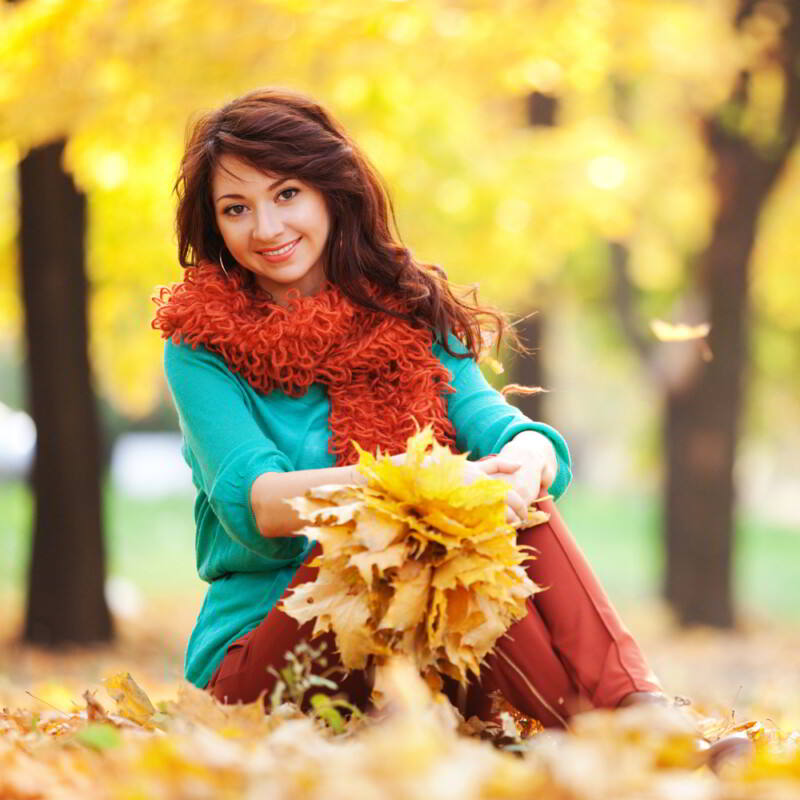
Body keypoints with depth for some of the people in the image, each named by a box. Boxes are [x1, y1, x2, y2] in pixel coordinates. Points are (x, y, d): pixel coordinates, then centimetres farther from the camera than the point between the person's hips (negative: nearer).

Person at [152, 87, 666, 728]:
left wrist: (526, 460, -32)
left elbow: (493, 423, -6)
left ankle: (639, 709, -40)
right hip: (255, 657, -3)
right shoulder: (202, 348, 1)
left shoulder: (410, 316, 12)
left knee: (506, 489, -23)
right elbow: (249, 501, -17)